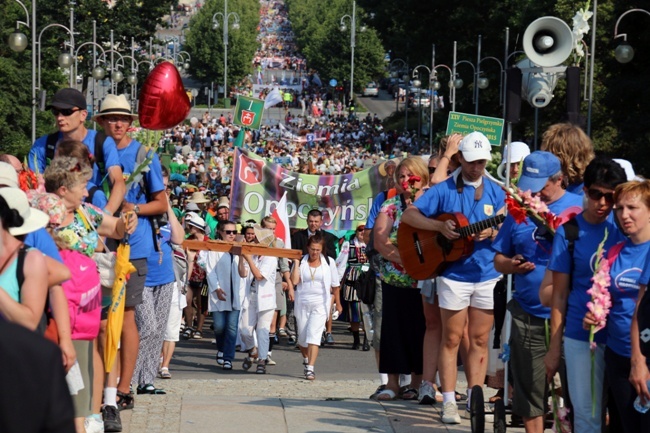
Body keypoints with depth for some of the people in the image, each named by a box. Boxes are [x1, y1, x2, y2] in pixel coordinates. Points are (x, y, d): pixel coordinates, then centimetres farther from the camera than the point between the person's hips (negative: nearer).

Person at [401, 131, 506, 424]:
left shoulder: (495, 192, 7)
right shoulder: (444, 190, -1)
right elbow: (408, 216, -4)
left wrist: (492, 232, -15)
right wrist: (439, 226, -18)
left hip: (487, 275, 2)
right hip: (454, 275, -2)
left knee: (480, 339, 6)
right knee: (452, 339, 0)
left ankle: (475, 399, 12)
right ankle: (449, 402, 2)